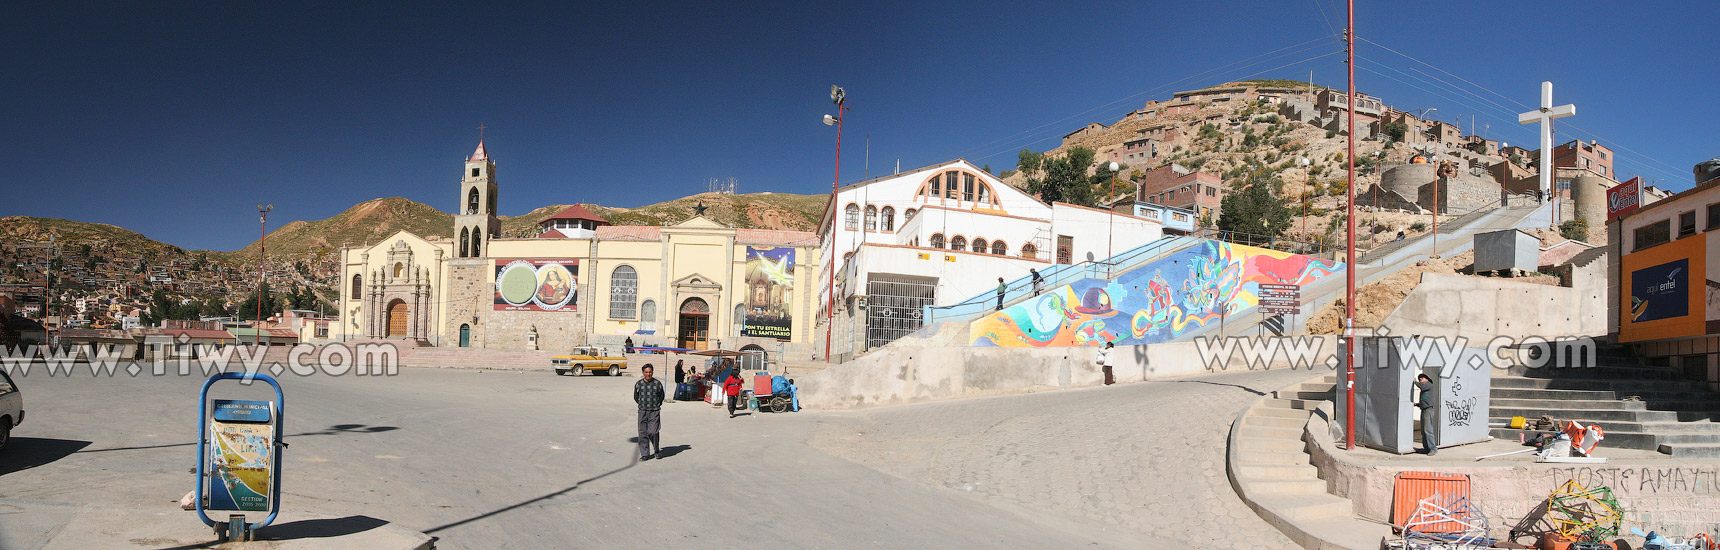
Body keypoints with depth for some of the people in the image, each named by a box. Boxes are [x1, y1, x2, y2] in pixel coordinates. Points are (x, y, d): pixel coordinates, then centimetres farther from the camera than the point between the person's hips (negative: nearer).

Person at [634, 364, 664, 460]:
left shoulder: (657, 383, -1)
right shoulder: (638, 384, 2)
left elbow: (661, 396, 14)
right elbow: (636, 397, 17)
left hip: (654, 412, -2)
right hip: (642, 412, 2)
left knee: (652, 432, -10)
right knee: (642, 433, 1)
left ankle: (656, 450, 14)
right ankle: (645, 454, 10)